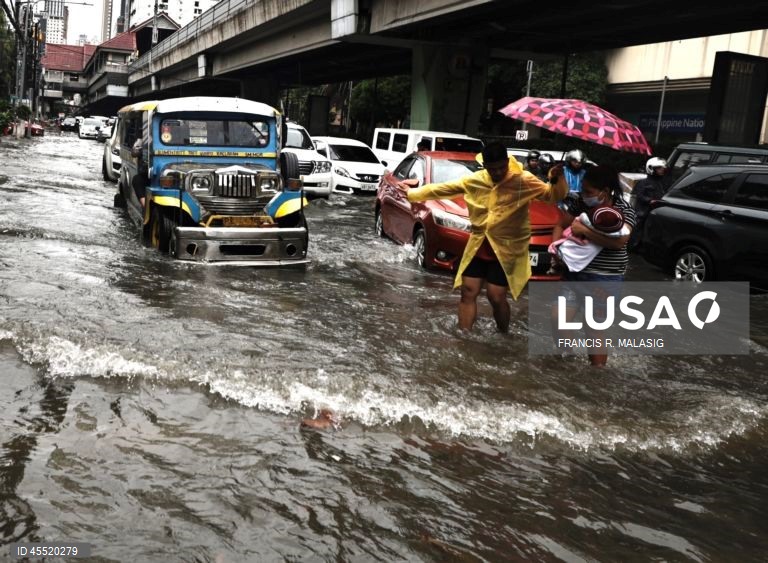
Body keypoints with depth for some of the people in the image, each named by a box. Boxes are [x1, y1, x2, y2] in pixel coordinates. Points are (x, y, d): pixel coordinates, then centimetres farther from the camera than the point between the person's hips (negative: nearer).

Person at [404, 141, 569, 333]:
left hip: (505, 251, -4)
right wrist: (410, 194, 9)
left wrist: (557, 179, -34)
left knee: (496, 297, -3)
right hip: (477, 248, 4)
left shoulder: (523, 181, -9)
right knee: (468, 292, 5)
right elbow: (442, 188, 8)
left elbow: (553, 195, -12)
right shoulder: (474, 180, 1)